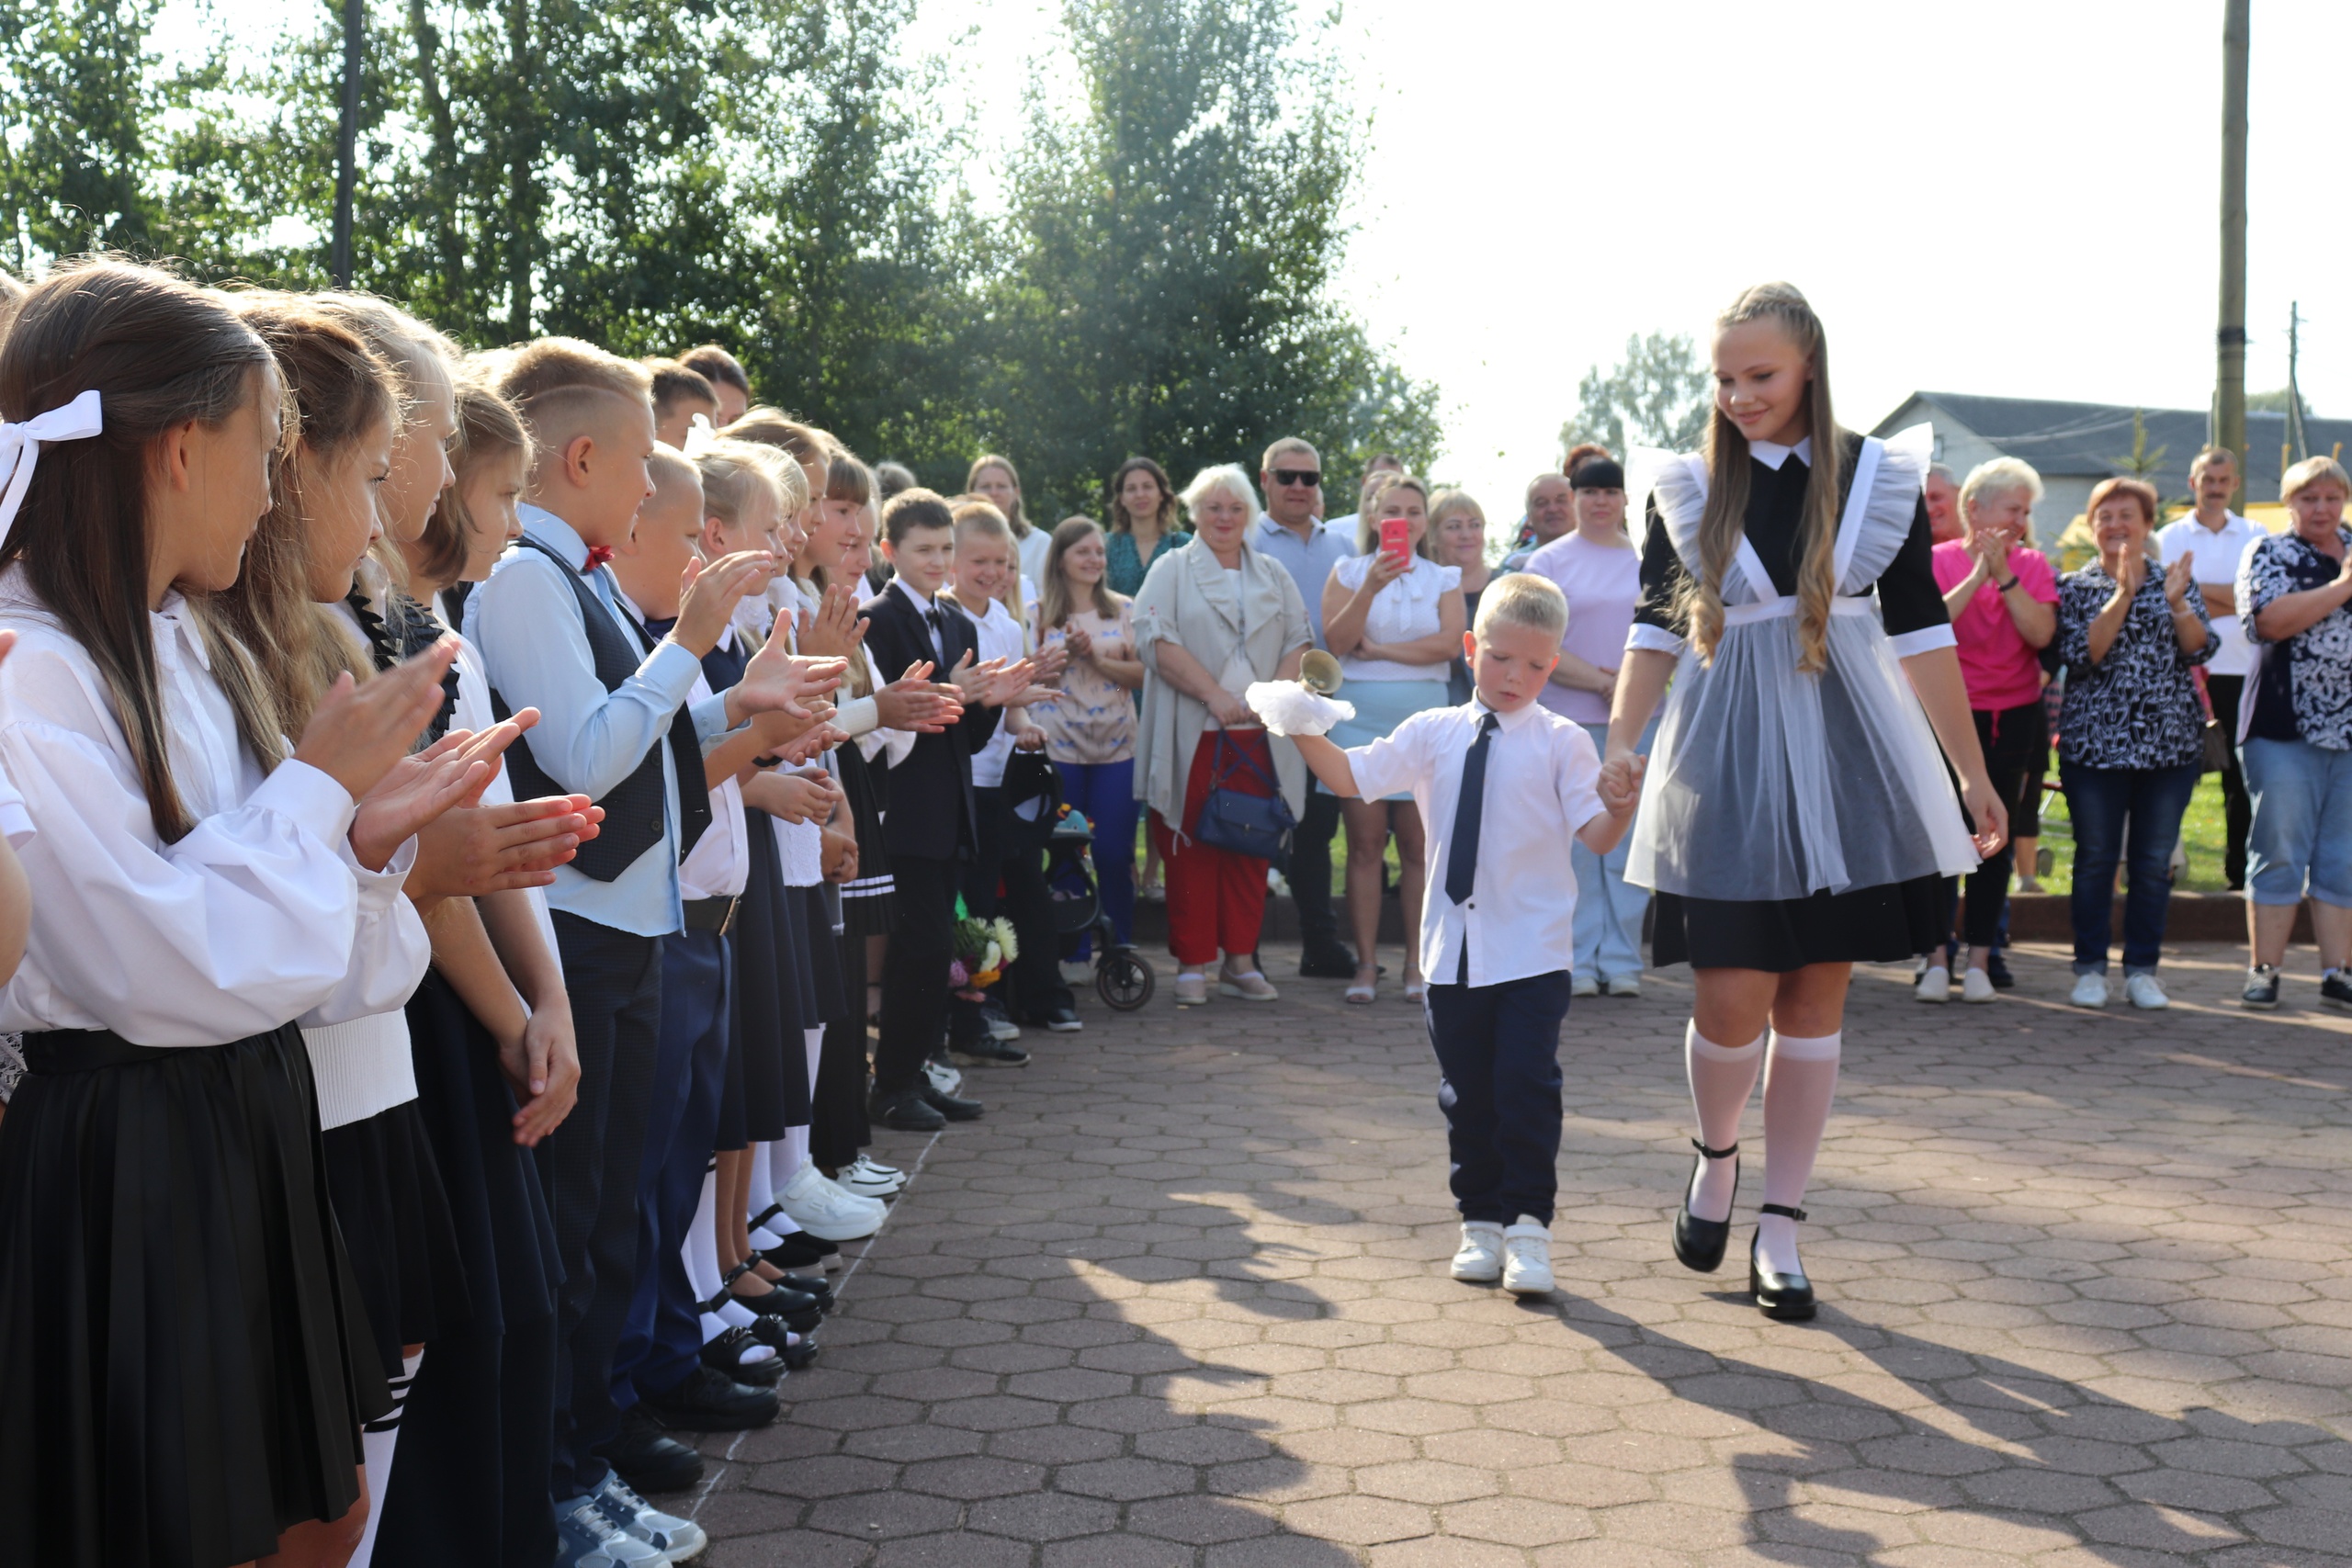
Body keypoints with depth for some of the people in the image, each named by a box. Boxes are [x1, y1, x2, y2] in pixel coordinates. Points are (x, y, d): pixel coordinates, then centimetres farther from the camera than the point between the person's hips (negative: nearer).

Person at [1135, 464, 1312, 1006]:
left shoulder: (1273, 574, 17)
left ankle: (1241, 961, 12)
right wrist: (1214, 695, -15)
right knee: (1192, 850, -2)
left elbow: (1300, 639, 11)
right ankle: (1191, 964, 4)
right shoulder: (1172, 570, 5)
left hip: (1259, 737, 3)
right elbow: (1156, 640, -8)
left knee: (1250, 849, 4)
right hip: (1192, 737, -3)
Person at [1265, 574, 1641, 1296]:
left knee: (1525, 1086, -7)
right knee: (1466, 1093, 12)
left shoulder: (1562, 742, -3)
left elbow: (1595, 835, -10)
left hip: (1533, 952, -3)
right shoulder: (1433, 734, 5)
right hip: (1454, 947, 3)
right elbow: (1349, 777, 1)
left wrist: (1619, 807, -31)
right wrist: (1305, 733, -15)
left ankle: (1528, 1224, 5)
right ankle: (1480, 1221, 25)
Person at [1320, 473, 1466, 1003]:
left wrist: (1376, 649, -7)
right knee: (1365, 845, -2)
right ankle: (1366, 963, 2)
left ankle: (1417, 963, 5)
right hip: (1361, 717, 0)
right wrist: (1371, 587, -18)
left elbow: (1449, 642, -6)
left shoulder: (1444, 578, 10)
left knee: (1419, 846, -1)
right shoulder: (1349, 572, 8)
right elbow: (1335, 641, -6)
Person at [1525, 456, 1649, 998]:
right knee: (1577, 842, -1)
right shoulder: (1549, 561, 5)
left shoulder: (1648, 559, 13)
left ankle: (1622, 961, 8)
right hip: (1570, 717, -2)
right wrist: (1602, 681, -12)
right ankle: (1580, 962, 6)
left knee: (1630, 842, 2)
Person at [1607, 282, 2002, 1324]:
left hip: (1845, 758, 1)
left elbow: (1921, 632, 5)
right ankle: (1715, 1155, 26)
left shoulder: (1878, 477, 2)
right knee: (1732, 998, -7)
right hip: (1726, 761, -1)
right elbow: (1656, 632, 5)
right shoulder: (1687, 489, 3)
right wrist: (1617, 747, -7)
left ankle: (1779, 1231, 17)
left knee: (1815, 999, 5)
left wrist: (1972, 772, 7)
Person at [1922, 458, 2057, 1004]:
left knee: (1995, 838, 4)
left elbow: (2041, 633, -10)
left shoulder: (2033, 564, 5)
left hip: (2013, 717, 2)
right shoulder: (1940, 560, -2)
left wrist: (2005, 576, -15)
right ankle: (1936, 959, 4)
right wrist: (1978, 574, -19)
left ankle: (1980, 960, 10)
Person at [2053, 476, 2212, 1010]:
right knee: (2095, 860, 3)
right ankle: (2090, 967, 12)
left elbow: (2200, 651, -2)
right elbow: (2081, 656, -12)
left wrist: (2177, 603, -18)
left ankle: (2142, 969, 14)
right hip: (2095, 742, -2)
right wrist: (2124, 593, -18)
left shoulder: (2176, 580, 9)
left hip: (2171, 743, 2)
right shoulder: (2075, 587, 3)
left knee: (2155, 862, 5)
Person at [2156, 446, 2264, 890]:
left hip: (2241, 671, 1)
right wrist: (2230, 600, -14)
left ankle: (2241, 870, 12)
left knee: (2241, 773, 4)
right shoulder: (2169, 537, 5)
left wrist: (2196, 587, -13)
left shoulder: (2256, 536, 8)